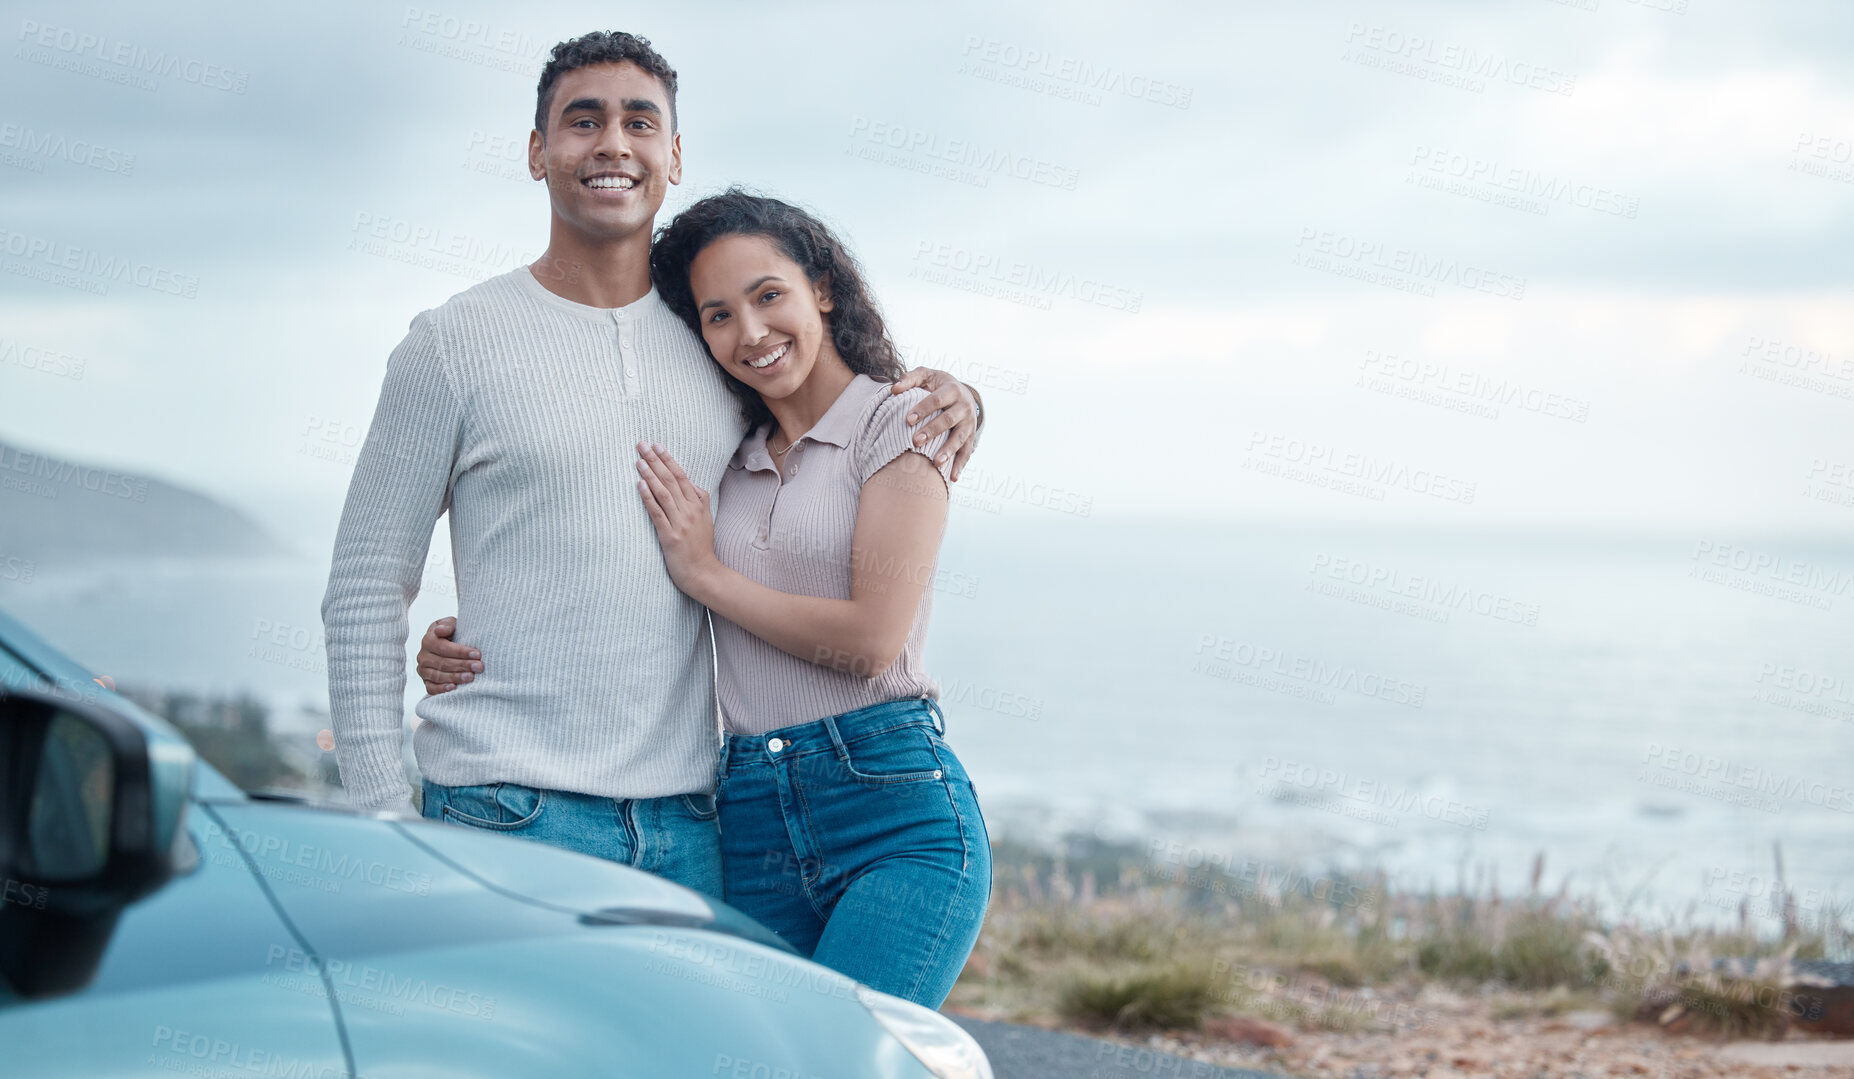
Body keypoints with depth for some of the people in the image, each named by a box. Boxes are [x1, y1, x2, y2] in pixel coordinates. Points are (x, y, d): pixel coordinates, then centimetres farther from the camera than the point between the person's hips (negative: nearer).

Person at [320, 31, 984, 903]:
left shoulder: (715, 339, 12)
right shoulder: (455, 342, 2)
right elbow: (365, 593, 3)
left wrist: (946, 403, 5)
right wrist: (380, 817, -5)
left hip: (687, 825, 4)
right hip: (509, 811, -3)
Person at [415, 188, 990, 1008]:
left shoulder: (899, 424, 2)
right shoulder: (728, 462, 19)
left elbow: (871, 637, -8)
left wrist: (707, 574, 1)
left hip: (895, 815, -5)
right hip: (752, 825, 6)